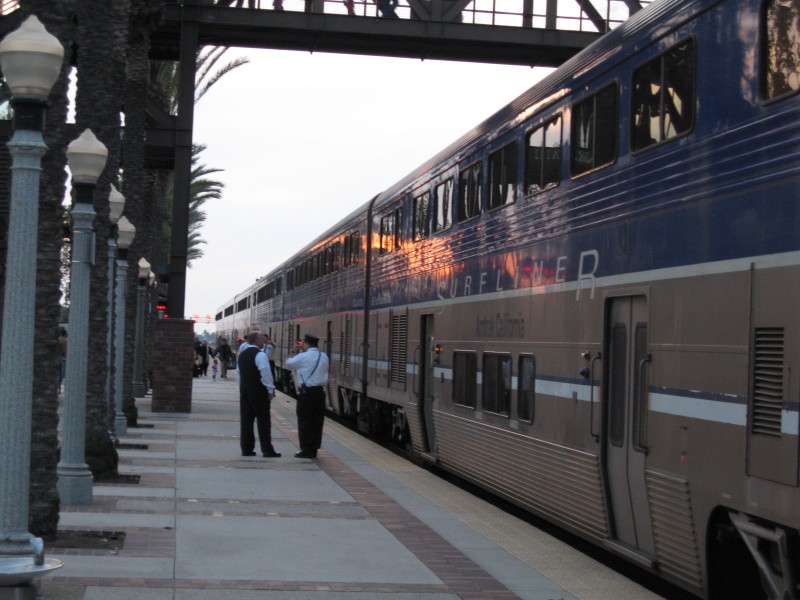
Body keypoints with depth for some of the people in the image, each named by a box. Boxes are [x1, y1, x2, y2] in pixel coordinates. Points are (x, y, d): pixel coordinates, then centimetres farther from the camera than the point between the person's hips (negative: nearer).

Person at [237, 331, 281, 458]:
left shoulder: (242, 355, 13)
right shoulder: (260, 355, -13)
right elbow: (266, 373, -18)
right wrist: (270, 390, -11)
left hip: (244, 390, 7)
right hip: (259, 392, -7)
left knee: (246, 420, 8)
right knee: (263, 421, -2)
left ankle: (246, 449, 8)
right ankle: (267, 450, -2)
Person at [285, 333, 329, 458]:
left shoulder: (303, 357, -11)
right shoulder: (324, 357, 10)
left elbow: (288, 364, -2)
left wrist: (293, 356, 18)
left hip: (306, 393, -6)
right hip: (320, 391, 6)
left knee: (305, 422, 0)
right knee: (317, 422, 9)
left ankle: (307, 450, 0)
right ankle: (314, 449, 13)